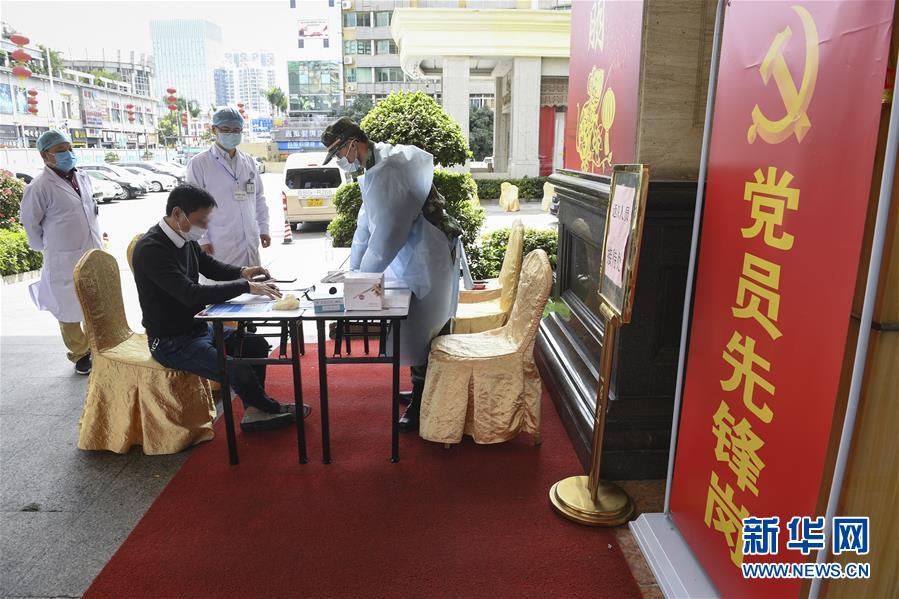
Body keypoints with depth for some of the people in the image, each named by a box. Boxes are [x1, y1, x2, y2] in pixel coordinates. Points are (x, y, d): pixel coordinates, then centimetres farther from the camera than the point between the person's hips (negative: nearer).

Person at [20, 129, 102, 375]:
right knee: (69, 311, 9)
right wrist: (49, 249, 5)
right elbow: (30, 223, -5)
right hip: (64, 262, -6)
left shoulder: (83, 178, 5)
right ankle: (80, 354, 26)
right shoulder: (39, 188, -15)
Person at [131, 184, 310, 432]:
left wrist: (242, 272, -2)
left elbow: (210, 266, 18)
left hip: (198, 328, 10)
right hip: (172, 342, -9)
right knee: (240, 374, -21)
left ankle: (254, 413, 11)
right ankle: (269, 409, 9)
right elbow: (192, 294, -34)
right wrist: (245, 286, -31)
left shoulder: (185, 239, 1)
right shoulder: (151, 249, -25)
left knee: (257, 345, 6)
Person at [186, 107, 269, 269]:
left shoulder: (249, 162, 13)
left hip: (250, 243, 5)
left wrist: (264, 228, 14)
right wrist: (202, 240, -9)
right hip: (219, 247, -5)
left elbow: (259, 198, 19)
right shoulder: (199, 164, -3)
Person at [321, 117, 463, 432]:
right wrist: (353, 270, 11)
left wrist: (363, 277, -11)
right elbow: (366, 225, 13)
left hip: (427, 257, -10)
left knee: (421, 330, -1)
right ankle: (423, 391, 32)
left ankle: (422, 405, 11)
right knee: (426, 328, 18)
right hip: (414, 255, 10)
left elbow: (386, 232, -23)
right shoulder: (376, 168, 11)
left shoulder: (385, 171, -22)